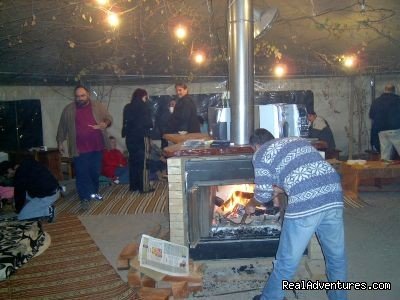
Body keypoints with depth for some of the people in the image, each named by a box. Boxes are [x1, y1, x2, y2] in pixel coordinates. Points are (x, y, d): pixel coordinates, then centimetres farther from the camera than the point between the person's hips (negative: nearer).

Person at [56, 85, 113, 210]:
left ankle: (94, 192, 34)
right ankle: (85, 198, 6)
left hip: (96, 146, 2)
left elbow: (109, 118, 7)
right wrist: (60, 142, 6)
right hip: (80, 148, -2)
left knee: (95, 171, 14)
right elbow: (62, 127, 8)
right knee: (82, 174, -2)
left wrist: (105, 123, -16)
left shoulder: (98, 106, 3)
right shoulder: (69, 109, 2)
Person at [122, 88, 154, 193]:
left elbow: (125, 123, 12)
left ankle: (133, 185, 17)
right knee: (143, 162, -1)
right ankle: (144, 187, 0)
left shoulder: (127, 107, 9)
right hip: (141, 137, -6)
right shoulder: (143, 107, -9)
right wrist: (151, 125, 10)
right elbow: (149, 123, -10)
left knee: (133, 161, 12)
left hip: (130, 137, 6)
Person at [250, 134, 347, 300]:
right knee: (337, 257, 22)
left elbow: (263, 194, 3)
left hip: (305, 203, -6)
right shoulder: (299, 140, 27)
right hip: (333, 193, 6)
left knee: (287, 263, 11)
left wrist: (271, 190, 26)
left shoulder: (261, 153, 9)